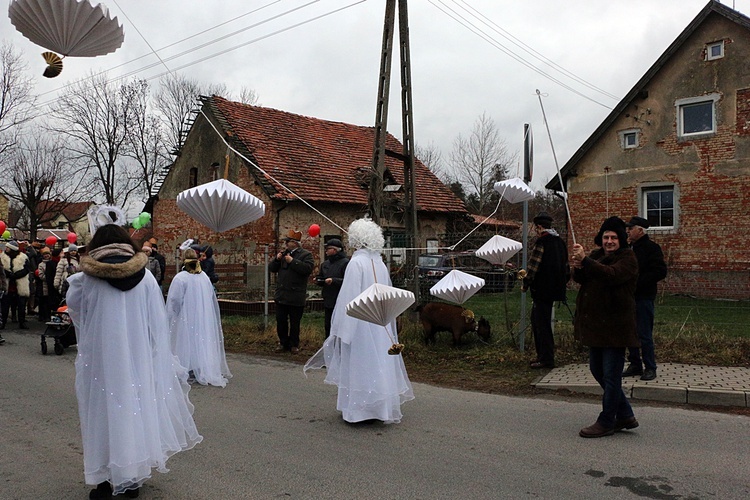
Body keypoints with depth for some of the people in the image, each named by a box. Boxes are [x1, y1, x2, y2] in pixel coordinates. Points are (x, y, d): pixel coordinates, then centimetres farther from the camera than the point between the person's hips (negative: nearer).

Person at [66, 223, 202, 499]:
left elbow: (74, 308, 13)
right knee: (137, 409, 13)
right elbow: (158, 324, -2)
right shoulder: (146, 278, -3)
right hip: (139, 358, 2)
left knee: (105, 413, 10)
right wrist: (159, 360, 6)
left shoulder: (86, 280, -7)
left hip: (101, 361, -1)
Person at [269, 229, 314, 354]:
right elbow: (272, 268, 14)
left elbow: (308, 268, -21)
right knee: (281, 321, 9)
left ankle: (294, 344, 18)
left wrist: (292, 261, -20)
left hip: (296, 296, -5)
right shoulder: (283, 253, 15)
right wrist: (277, 260, -5)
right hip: (281, 295, 5)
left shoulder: (306, 255, -3)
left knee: (295, 323, 5)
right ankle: (283, 343, 22)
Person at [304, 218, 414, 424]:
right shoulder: (380, 264, 7)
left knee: (359, 365, 1)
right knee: (379, 364, 13)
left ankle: (360, 409, 8)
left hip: (360, 324, -7)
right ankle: (384, 408, 21)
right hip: (380, 326, 7)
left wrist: (341, 329, -12)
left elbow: (349, 298, -16)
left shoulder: (356, 263, -14)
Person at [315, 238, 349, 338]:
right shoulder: (325, 264, 16)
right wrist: (318, 280, 5)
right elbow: (321, 277, 28)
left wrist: (334, 280, -25)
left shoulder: (345, 263, -10)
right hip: (328, 302, 8)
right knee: (328, 327, 14)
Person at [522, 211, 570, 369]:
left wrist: (525, 284, -5)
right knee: (537, 320, 18)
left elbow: (533, 266, -17)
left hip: (542, 290, -9)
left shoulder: (541, 242, -15)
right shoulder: (560, 242, 12)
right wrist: (562, 283, 25)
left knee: (542, 324, -2)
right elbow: (566, 267, 18)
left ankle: (547, 359, 2)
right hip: (554, 289, 9)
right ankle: (543, 355, 25)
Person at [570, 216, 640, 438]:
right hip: (595, 324, 8)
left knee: (611, 374, 0)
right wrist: (578, 267, -20)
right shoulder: (596, 255, 13)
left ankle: (607, 422, 12)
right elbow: (580, 279, 2)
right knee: (597, 370, 15)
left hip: (615, 325, -8)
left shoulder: (628, 258, -7)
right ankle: (625, 415, 28)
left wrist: (585, 260, -34)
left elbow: (611, 275, -27)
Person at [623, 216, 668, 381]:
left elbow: (660, 272, -17)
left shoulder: (651, 247, -8)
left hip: (643, 298, -8)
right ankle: (635, 365, 23)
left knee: (644, 335, -3)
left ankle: (650, 368, 9)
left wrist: (637, 282, -19)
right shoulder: (628, 247, 15)